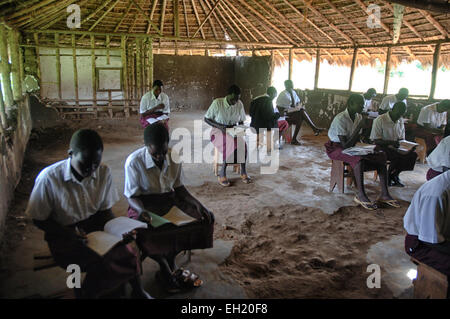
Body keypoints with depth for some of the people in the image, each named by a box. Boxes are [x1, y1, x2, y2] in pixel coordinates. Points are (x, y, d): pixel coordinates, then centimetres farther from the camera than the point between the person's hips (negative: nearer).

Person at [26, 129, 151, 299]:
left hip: (95, 225, 4)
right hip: (63, 234, -3)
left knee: (127, 254, -22)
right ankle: (85, 293, 3)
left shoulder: (103, 172, -6)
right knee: (102, 264, -27)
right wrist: (70, 233, -22)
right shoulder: (49, 178, -18)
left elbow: (105, 210, 5)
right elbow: (40, 220, -6)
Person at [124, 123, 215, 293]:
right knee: (142, 233, -36)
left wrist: (197, 203, -14)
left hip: (169, 199, 4)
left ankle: (169, 266, -5)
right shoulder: (134, 161, -18)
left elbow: (179, 188, 2)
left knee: (206, 218, -17)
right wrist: (141, 210, -34)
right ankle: (167, 268, -5)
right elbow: (132, 196, -12)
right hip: (144, 204, -4)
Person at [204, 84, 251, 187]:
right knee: (233, 143, -34)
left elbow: (241, 122, 11)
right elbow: (206, 119, -6)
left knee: (242, 143, -31)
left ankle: (243, 172, -18)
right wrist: (220, 126, -21)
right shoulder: (217, 103, -11)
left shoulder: (239, 104, 1)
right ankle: (222, 174, -24)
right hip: (218, 131, -3)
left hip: (233, 130, 4)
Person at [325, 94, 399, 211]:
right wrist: (359, 127, -26)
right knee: (359, 159, -37)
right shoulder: (340, 119, -21)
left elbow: (355, 140, 10)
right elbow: (345, 145, -26)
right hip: (336, 148, -8)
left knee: (381, 156, -8)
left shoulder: (358, 117, 3)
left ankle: (384, 194, -12)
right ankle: (361, 195, -30)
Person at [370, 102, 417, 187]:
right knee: (398, 155, -34)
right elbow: (375, 140, -14)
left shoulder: (400, 121, 12)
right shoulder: (380, 120, -10)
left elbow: (402, 138, 18)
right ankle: (389, 176, -7)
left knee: (413, 154, -19)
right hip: (383, 148, -7)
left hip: (396, 148, 7)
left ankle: (394, 175, -3)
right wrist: (390, 142, -27)